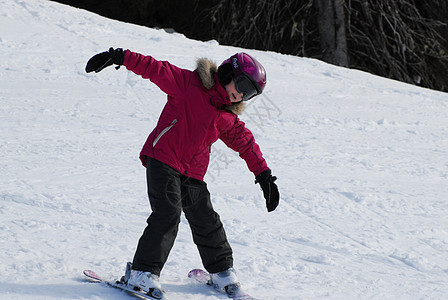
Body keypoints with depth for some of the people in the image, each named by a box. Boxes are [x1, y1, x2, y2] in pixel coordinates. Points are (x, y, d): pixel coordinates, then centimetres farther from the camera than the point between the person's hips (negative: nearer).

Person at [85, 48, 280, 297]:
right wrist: (119, 58, -18)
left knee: (206, 220, 10)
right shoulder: (189, 83, -5)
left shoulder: (229, 118, 12)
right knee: (167, 213, -19)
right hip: (163, 159, -6)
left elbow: (245, 143, 21)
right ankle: (143, 272, -16)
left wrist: (264, 175, 19)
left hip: (193, 173, 6)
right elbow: (155, 69, -9)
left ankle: (222, 270, 29)